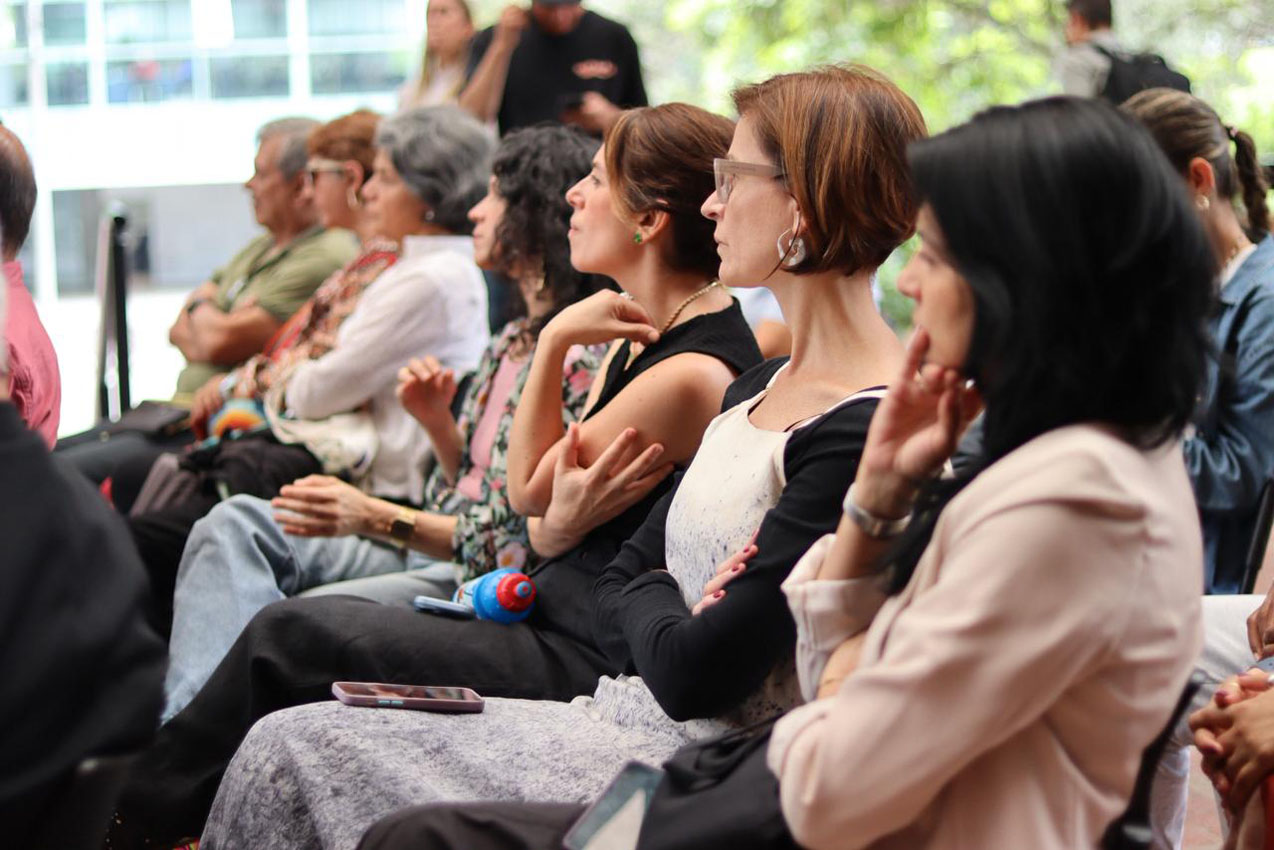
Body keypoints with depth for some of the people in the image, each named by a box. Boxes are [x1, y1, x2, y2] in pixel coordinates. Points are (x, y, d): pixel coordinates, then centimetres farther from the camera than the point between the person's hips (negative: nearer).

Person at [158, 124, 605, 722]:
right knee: (237, 524, -3)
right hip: (439, 546, 10)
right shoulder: (514, 340, 15)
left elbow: (524, 543, -20)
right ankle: (184, 723, -19)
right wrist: (438, 421, 0)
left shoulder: (580, 357, -16)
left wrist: (377, 519, -24)